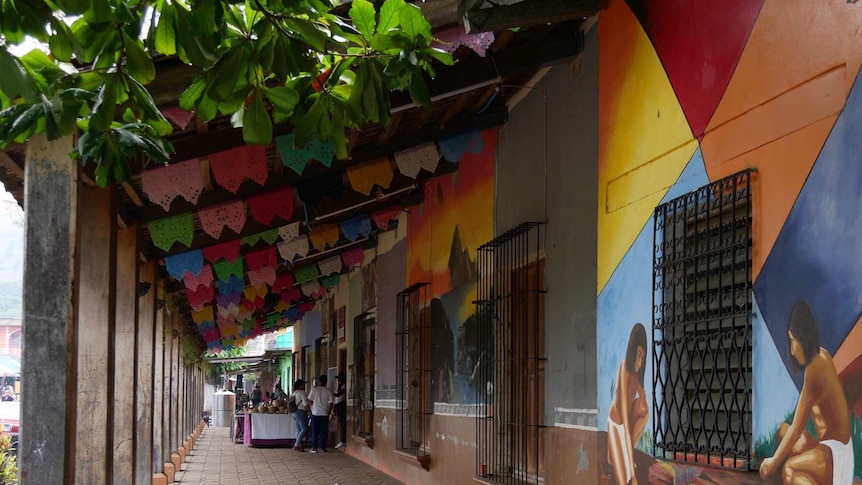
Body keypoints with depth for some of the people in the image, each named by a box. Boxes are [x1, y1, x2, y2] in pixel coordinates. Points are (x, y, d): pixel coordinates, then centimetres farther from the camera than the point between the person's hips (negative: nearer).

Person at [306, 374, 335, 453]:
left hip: (315, 413, -1)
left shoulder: (314, 389, -5)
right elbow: (331, 403, -2)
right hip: (325, 414, 1)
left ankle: (314, 447, 3)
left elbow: (310, 400, -2)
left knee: (314, 432, 6)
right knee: (324, 431, 8)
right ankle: (323, 447, 7)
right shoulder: (328, 391, -3)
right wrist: (329, 413, 9)